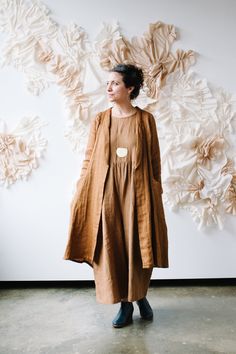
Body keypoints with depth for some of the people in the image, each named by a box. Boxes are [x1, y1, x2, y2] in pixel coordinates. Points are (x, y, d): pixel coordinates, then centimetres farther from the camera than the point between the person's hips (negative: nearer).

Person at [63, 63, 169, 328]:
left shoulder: (146, 120, 1)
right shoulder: (99, 120, 4)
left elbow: (154, 161, 3)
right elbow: (88, 159, 4)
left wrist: (155, 195, 3)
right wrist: (80, 196, 0)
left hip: (137, 192, -1)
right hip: (106, 193, 2)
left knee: (139, 248, 6)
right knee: (112, 249, 6)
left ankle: (140, 296, 33)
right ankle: (125, 304, 24)